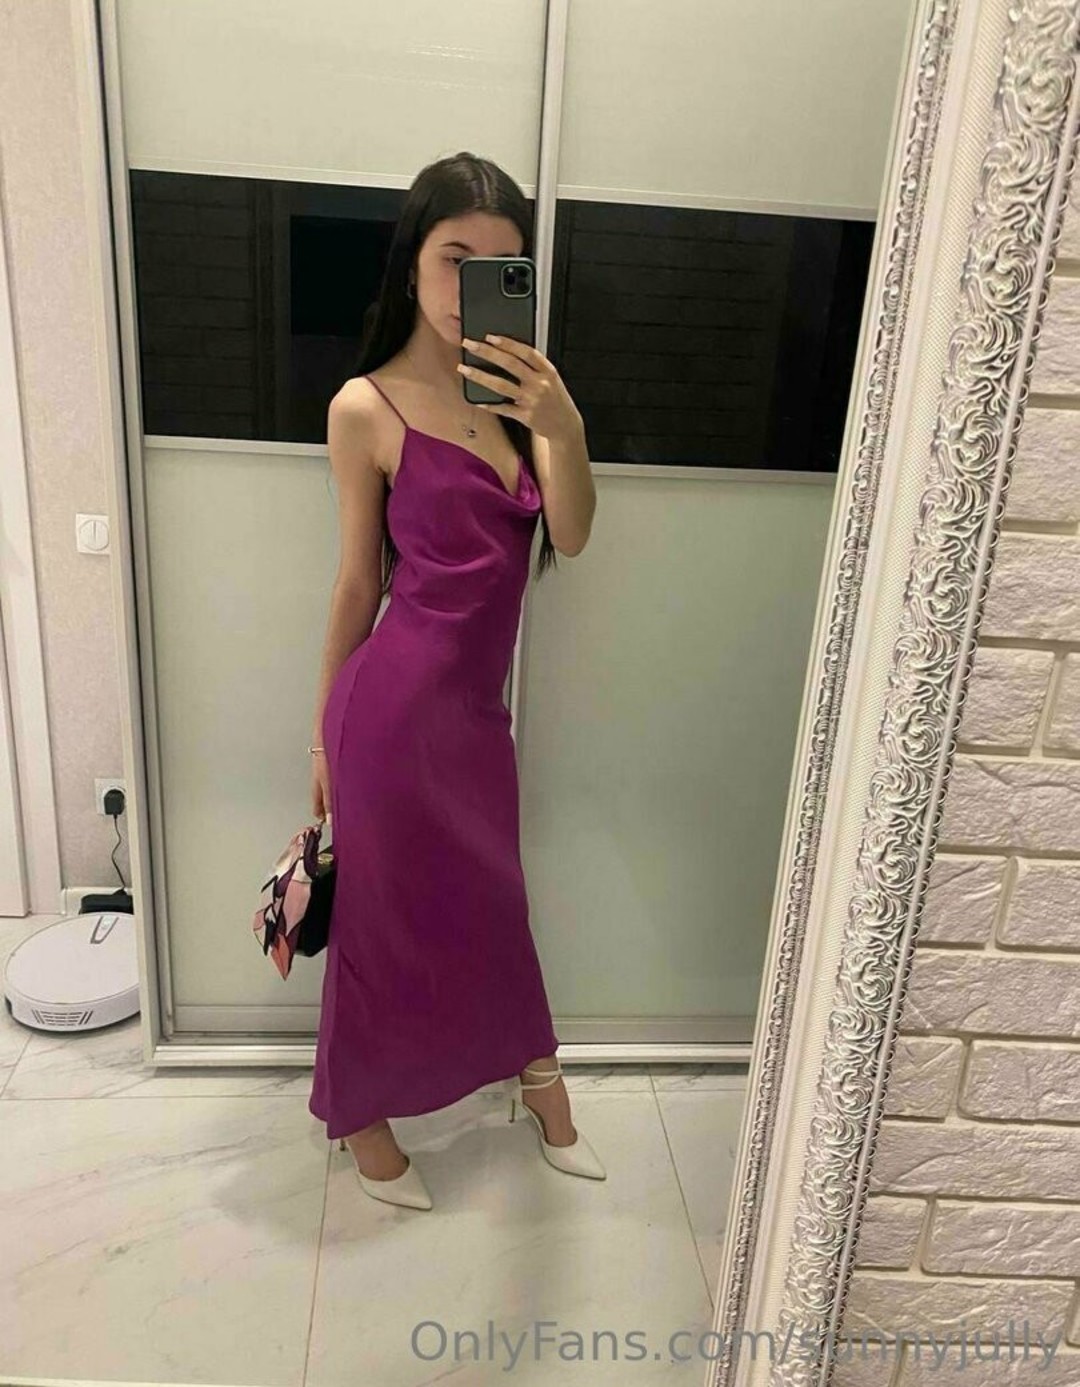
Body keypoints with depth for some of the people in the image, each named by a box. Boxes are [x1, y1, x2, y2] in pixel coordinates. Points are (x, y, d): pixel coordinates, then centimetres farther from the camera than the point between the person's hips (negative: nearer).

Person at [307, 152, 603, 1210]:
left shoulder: (516, 389, 4)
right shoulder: (366, 407, -10)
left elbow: (571, 536, -6)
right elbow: (359, 580, -4)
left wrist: (564, 428, -25)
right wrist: (326, 731, 3)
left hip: (477, 704, 5)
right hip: (397, 700, -5)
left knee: (485, 898, 22)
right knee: (388, 911, 12)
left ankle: (536, 1078, 45)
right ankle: (360, 1117, 39)